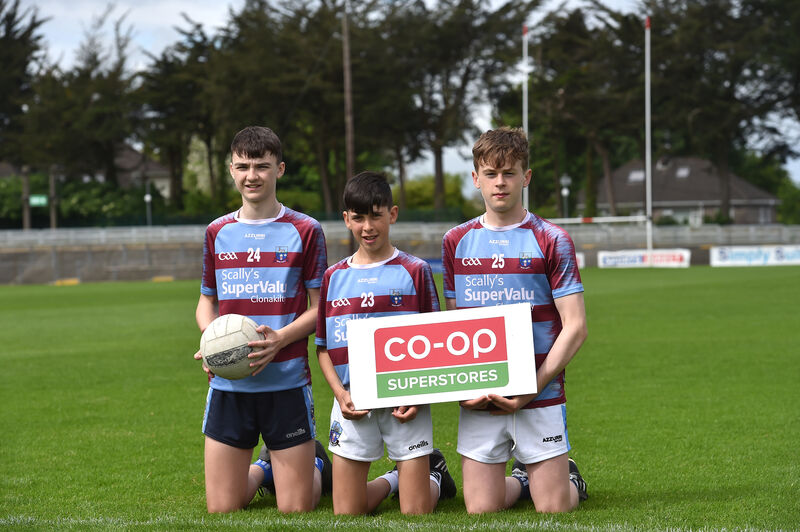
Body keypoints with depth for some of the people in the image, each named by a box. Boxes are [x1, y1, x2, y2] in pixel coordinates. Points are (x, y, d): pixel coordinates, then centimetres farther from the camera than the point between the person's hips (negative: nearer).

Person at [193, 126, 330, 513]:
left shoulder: (304, 231, -1)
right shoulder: (217, 233, 10)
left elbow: (320, 309, 0)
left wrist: (280, 339, -19)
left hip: (286, 383, -3)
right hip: (228, 385, 3)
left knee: (296, 510, 0)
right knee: (221, 509, 2)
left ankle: (316, 465, 33)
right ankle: (262, 470, 33)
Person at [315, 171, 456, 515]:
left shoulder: (415, 271, 1)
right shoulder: (334, 277, 9)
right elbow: (323, 348, 11)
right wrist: (340, 393, -6)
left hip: (404, 404, -3)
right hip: (353, 405, 3)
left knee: (416, 514, -2)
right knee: (346, 513, 2)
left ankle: (433, 475, 30)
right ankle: (395, 479, 30)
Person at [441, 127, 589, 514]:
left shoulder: (552, 241, -2)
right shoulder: (456, 242, 9)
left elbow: (575, 327, -5)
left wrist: (531, 388, -15)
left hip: (540, 399, -2)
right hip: (478, 401, 3)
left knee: (554, 509, -2)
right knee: (481, 509, -1)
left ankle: (570, 477, 33)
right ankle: (521, 479, 32)